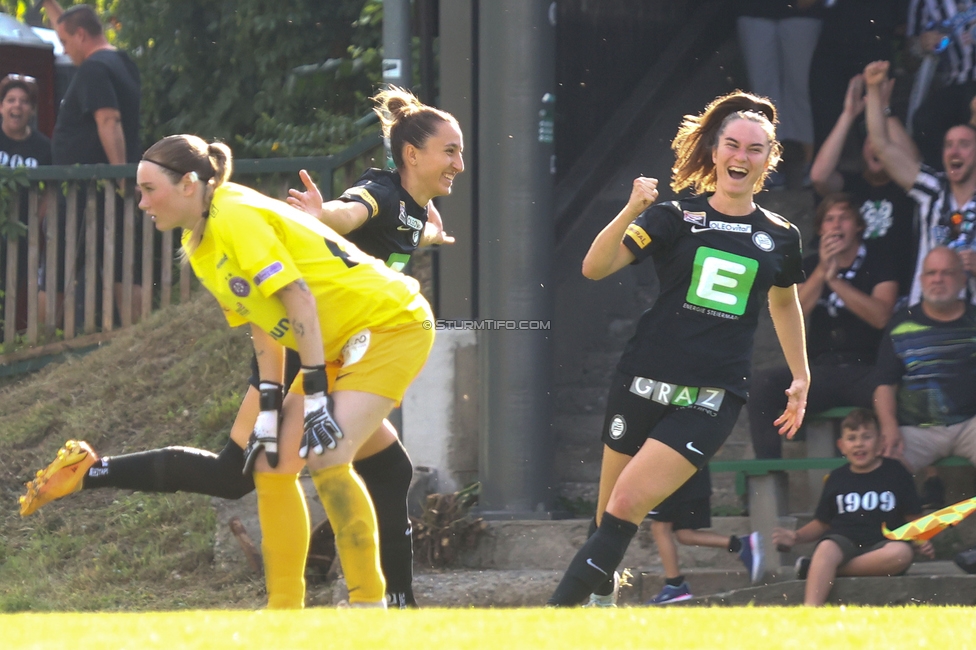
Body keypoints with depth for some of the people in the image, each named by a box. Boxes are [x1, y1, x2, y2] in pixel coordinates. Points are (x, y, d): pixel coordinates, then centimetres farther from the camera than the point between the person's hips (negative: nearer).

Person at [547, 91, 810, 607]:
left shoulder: (780, 236, 7)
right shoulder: (676, 218, 0)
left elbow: (784, 301, 27)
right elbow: (595, 268, -9)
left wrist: (800, 376, 27)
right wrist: (632, 211, -24)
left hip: (712, 398, 0)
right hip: (644, 383, 0)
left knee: (627, 505, -14)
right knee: (609, 519, 3)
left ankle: (563, 609, -11)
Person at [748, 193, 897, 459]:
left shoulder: (877, 264, 6)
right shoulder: (811, 265, 14)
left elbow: (881, 316, -11)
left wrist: (835, 280, -13)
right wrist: (822, 271, -11)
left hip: (867, 370, -3)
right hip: (821, 371, 3)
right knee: (762, 385, -26)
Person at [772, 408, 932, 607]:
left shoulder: (896, 473, 10)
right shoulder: (837, 478, 15)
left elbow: (914, 519, 9)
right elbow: (821, 523, 19)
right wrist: (797, 537, 2)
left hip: (881, 544, -1)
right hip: (843, 541, 1)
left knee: (902, 553, -36)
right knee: (826, 548, -34)